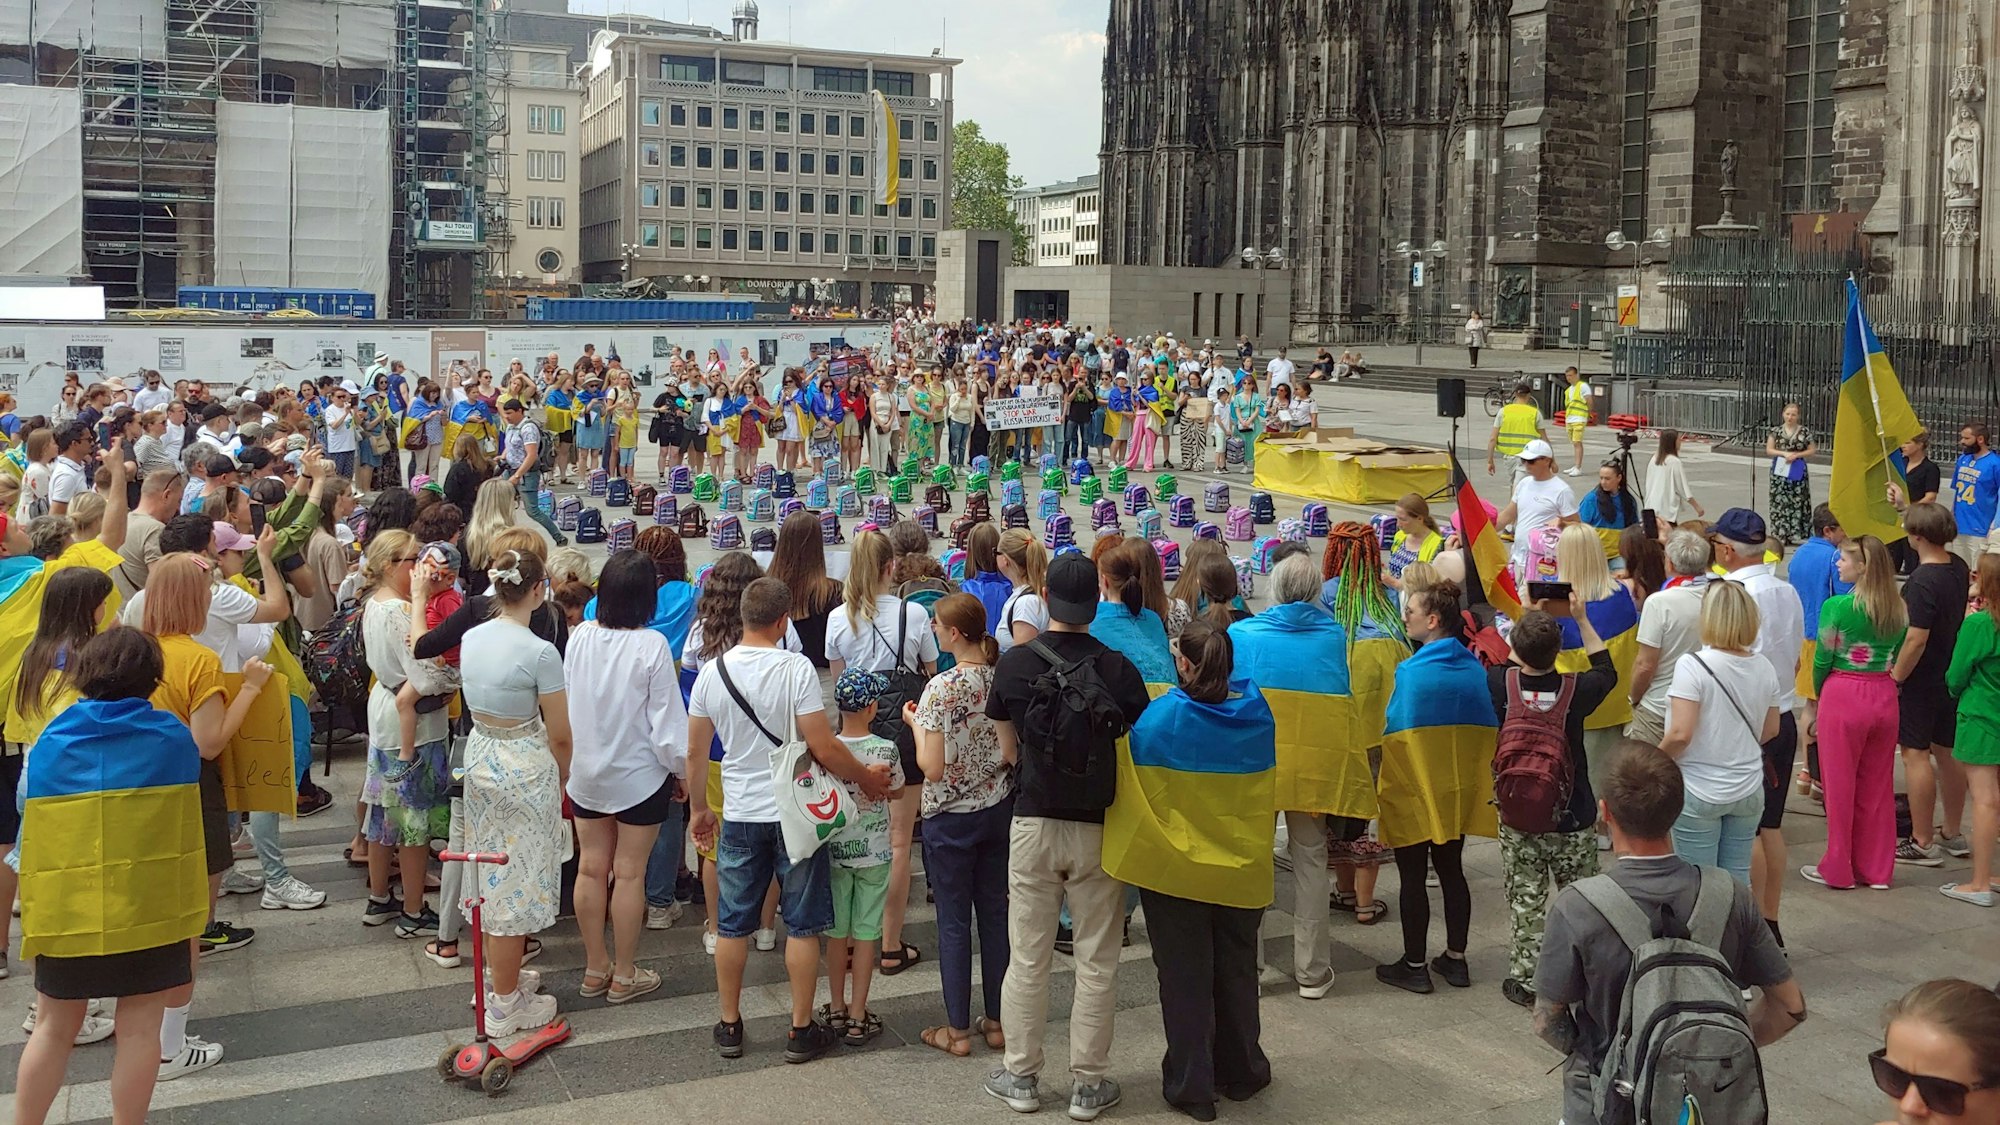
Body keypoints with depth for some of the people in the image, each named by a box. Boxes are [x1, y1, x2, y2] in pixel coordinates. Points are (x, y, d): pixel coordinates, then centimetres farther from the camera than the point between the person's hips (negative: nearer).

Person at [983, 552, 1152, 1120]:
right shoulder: (1118, 668, -9)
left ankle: (1022, 1078, 21)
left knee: (1027, 959, 11)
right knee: (1096, 963, 9)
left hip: (1033, 823, 1)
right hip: (1098, 829, -1)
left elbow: (1008, 749, 3)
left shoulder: (1014, 663, -6)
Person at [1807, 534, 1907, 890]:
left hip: (1843, 697, -5)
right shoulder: (1899, 610, 2)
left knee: (1840, 784, 5)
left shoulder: (1837, 606, -13)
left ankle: (1839, 869, 13)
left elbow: (1822, 659, -9)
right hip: (1884, 697, 5)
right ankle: (1877, 868, 21)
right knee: (1878, 785, 13)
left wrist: (1820, 692, 9)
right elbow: (1898, 658, 5)